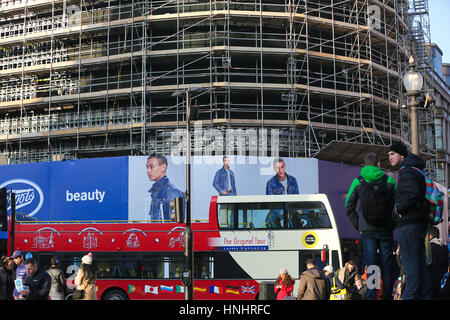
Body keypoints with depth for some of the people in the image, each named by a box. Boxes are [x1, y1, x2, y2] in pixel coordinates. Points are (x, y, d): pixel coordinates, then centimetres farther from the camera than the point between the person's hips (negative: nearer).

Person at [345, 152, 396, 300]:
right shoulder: (390, 181, 1)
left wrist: (358, 226, 9)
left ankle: (371, 295, -7)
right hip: (386, 230, 1)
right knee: (387, 265, 9)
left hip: (367, 231, -1)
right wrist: (392, 225, 10)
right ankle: (387, 295, 13)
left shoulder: (358, 182, 0)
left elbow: (349, 207, 2)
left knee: (371, 265, 0)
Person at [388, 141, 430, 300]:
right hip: (418, 223, 10)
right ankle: (423, 295, 14)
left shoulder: (407, 172, -10)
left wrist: (398, 209, -13)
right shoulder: (415, 172, 22)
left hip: (408, 224, -10)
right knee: (419, 261, 11)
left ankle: (410, 295, -10)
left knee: (410, 262, -10)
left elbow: (413, 194, -26)